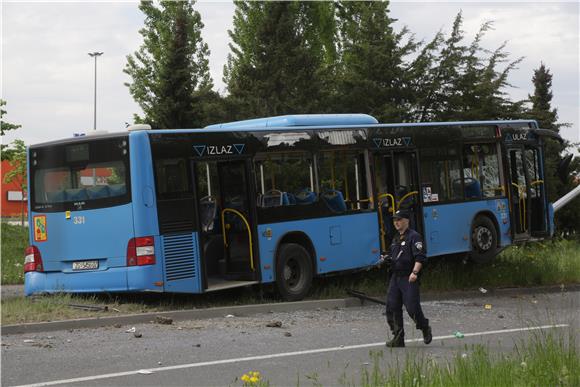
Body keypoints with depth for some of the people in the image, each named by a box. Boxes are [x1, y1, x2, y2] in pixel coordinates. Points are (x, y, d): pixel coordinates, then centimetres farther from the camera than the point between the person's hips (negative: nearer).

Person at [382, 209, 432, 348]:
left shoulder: (414, 236, -7)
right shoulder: (396, 238, 19)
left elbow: (420, 258, -16)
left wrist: (415, 272, -28)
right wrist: (387, 259, 8)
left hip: (409, 279, -8)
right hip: (395, 277, 8)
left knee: (412, 307, -10)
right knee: (392, 308, 1)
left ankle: (426, 329, 16)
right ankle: (398, 338, 6)